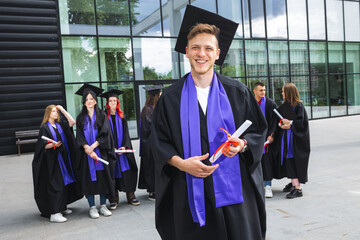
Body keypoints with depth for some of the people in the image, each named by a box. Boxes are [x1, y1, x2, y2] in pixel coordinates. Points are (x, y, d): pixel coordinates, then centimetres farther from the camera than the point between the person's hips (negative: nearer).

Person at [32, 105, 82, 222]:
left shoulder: (60, 125, 13)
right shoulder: (45, 128, -5)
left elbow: (72, 122, 1)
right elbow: (43, 146, -9)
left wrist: (63, 110, 2)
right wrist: (53, 145, -29)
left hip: (63, 158, 7)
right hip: (52, 160, -6)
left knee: (65, 183, 9)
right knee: (55, 185, -9)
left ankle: (62, 207, 23)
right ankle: (54, 213, -7)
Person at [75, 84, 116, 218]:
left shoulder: (102, 116, 4)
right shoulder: (80, 118, 8)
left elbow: (105, 134, -5)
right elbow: (80, 137, 0)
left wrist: (93, 146, -16)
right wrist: (88, 149, -15)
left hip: (101, 152, -1)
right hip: (87, 155, 1)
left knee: (103, 178, 2)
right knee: (90, 179, 2)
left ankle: (103, 206, 14)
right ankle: (92, 207, 12)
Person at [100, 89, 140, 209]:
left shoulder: (122, 116, 11)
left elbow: (125, 133, 7)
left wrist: (124, 146, -9)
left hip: (123, 149, 3)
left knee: (127, 171, 1)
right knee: (113, 172, -2)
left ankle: (131, 196, 9)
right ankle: (114, 200, 5)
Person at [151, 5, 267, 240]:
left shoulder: (237, 91, 3)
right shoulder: (171, 97, 2)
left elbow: (258, 130, 7)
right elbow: (160, 142, 4)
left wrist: (241, 144, -13)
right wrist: (181, 163, -13)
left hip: (233, 190, 1)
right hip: (191, 193, 0)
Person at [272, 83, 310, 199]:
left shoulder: (298, 106, -8)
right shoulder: (283, 106, 12)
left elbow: (302, 122, -13)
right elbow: (278, 119, 11)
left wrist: (290, 123, -15)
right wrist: (281, 125, -8)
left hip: (295, 138, -7)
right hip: (284, 136, 7)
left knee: (292, 161, -10)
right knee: (287, 160, 8)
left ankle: (297, 188, -7)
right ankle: (293, 182, 21)